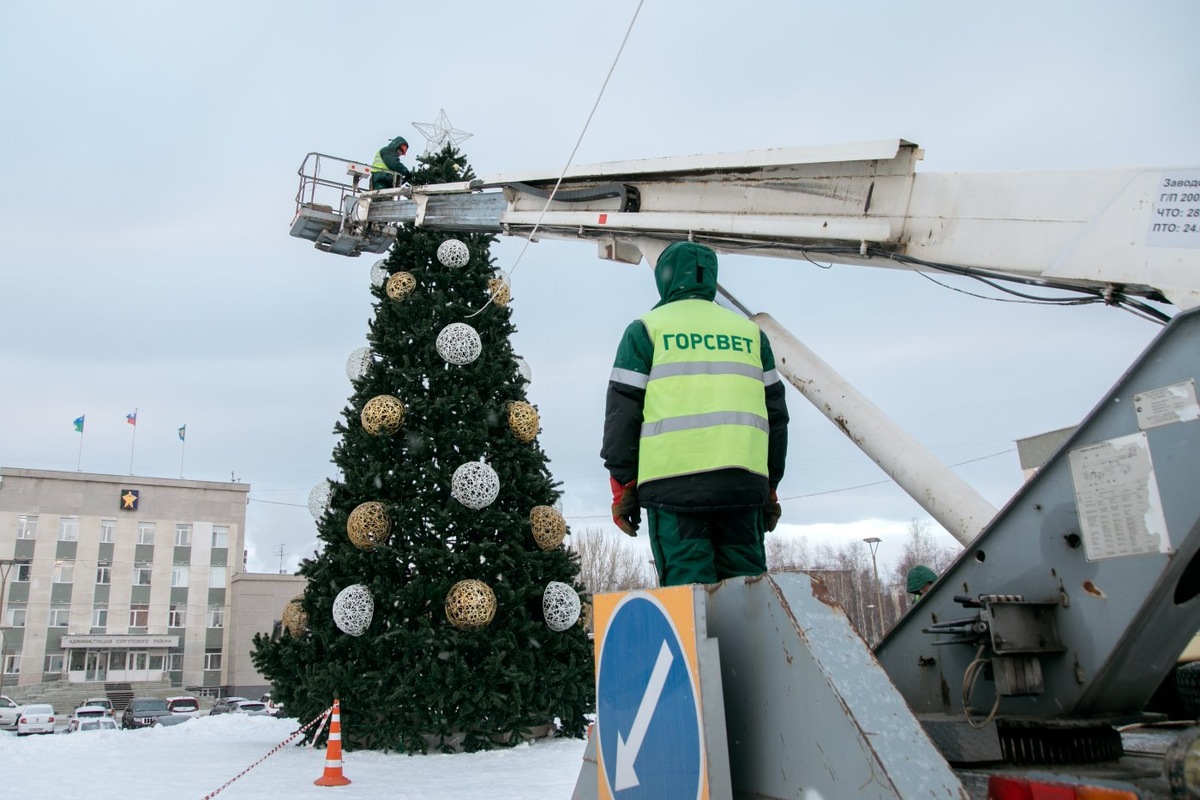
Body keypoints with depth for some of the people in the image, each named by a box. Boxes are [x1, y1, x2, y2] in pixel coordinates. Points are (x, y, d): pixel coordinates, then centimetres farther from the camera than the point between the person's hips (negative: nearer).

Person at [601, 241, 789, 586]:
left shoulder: (646, 329, 8)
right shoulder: (750, 331, 19)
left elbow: (622, 410, 2)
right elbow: (775, 412, 18)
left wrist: (622, 483, 6)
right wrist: (770, 486, 22)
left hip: (674, 483, -3)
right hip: (743, 483, 3)